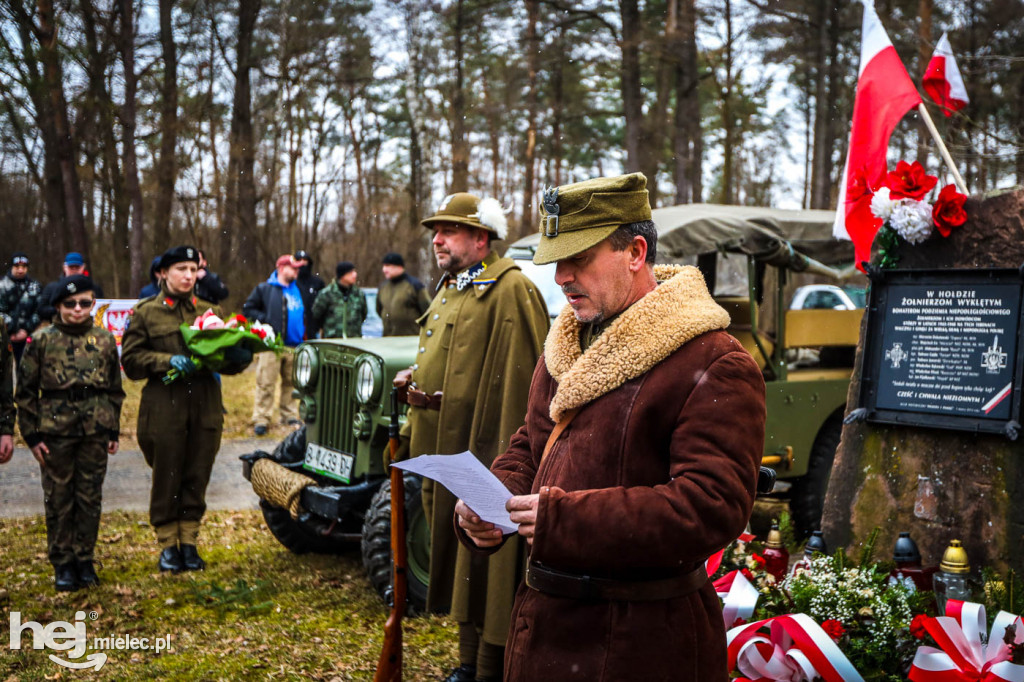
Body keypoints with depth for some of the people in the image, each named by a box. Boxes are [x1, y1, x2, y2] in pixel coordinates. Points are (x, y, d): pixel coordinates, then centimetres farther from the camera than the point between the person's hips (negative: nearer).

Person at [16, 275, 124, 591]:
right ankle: (62, 563, 16)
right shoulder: (42, 341, 0)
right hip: (55, 431, -2)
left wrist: (114, 431, 9)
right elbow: (26, 391, 2)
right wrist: (32, 435, -2)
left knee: (90, 498, 8)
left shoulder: (105, 340, 6)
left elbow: (115, 390, 12)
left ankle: (84, 560, 20)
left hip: (95, 432, 2)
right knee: (58, 500, 5)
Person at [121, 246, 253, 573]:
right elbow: (131, 360, -1)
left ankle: (189, 543, 18)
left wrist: (240, 356, -10)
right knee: (166, 479, 3)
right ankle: (167, 544, 17)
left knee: (197, 478, 6)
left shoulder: (208, 311, 15)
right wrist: (168, 361, -16)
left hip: (205, 409, 3)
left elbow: (226, 356, 13)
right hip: (164, 409, -3)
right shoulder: (145, 312, 5)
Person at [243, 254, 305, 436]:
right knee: (266, 383, -7)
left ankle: (289, 415, 22)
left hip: (295, 345, 5)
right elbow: (247, 308, 1)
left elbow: (305, 313, 27)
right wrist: (265, 320, -11)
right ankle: (261, 419, -3)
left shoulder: (299, 290, 16)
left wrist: (305, 334, 13)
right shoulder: (265, 289, 1)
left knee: (291, 383, 11)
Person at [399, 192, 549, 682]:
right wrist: (416, 384, 12)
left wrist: (511, 455, -25)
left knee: (485, 565, -1)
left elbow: (523, 379, -21)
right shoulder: (449, 289, 17)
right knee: (455, 557, 17)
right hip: (443, 448, 10)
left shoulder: (511, 291, -14)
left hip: (484, 449, -10)